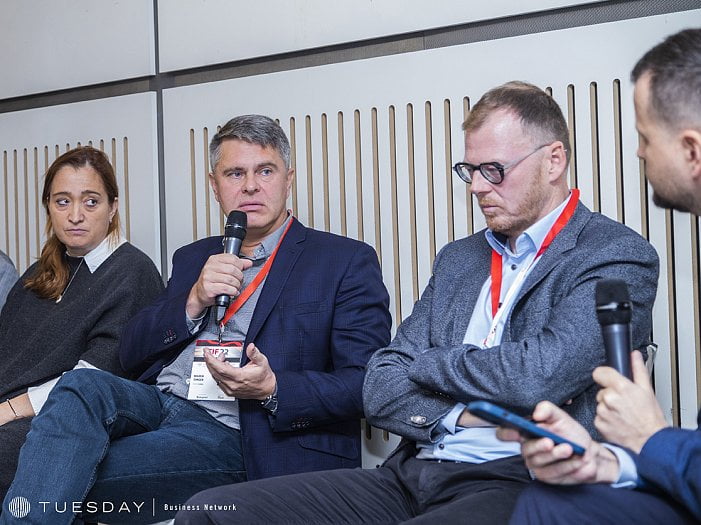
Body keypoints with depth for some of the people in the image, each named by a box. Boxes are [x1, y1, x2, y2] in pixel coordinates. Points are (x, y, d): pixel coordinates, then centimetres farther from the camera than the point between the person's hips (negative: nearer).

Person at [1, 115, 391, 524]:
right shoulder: (194, 259, 22)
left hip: (230, 433, -5)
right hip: (158, 403, 5)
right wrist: (193, 301, -3)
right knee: (84, 386, -29)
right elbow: (132, 354, 16)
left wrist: (272, 389, -20)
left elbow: (366, 383, -3)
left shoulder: (347, 261, 5)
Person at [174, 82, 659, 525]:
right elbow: (381, 390, 13)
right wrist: (464, 414, -7)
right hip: (412, 479, 7)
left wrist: (428, 362, 1)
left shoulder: (618, 256, 0)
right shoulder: (458, 260, 21)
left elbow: (539, 375, -17)